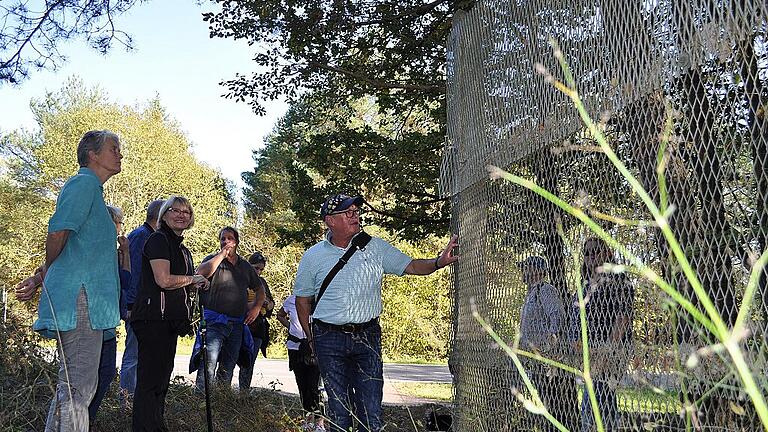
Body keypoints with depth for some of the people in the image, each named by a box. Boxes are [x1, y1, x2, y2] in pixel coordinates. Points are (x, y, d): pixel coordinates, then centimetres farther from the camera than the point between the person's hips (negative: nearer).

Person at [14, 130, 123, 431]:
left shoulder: (92, 190, 26)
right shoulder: (84, 183, -5)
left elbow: (62, 248, 28)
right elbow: (58, 231, -17)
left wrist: (41, 279, 16)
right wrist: (43, 274, -1)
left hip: (85, 302, 10)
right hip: (80, 296, -10)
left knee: (71, 385, 11)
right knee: (78, 388, -11)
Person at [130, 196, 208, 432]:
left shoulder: (181, 247, 21)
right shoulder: (158, 239, -8)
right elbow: (164, 280, -20)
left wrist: (197, 285, 11)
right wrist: (193, 279, -5)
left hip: (170, 321, 10)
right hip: (153, 318, -10)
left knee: (162, 377, 15)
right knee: (150, 379, -9)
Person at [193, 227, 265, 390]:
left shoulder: (245, 266, 16)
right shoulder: (213, 259, 4)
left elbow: (259, 289, 27)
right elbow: (201, 273, -19)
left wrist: (257, 307, 9)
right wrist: (222, 254, -14)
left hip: (237, 324, 5)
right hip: (214, 321, -5)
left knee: (228, 367, 10)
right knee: (209, 363, -19)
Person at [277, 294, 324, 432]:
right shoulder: (291, 300, 4)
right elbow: (280, 315, 23)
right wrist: (290, 327, 8)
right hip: (295, 347, 4)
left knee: (314, 385, -10)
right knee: (302, 384, 9)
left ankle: (319, 420, -2)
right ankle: (310, 414, 25)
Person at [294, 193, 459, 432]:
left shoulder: (375, 246, 3)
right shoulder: (313, 257, 0)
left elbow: (410, 266, 4)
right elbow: (303, 300, 8)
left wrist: (438, 262, -15)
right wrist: (312, 340, 6)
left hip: (368, 336, 1)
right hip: (330, 339, 0)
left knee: (371, 411, -1)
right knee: (338, 409, 7)